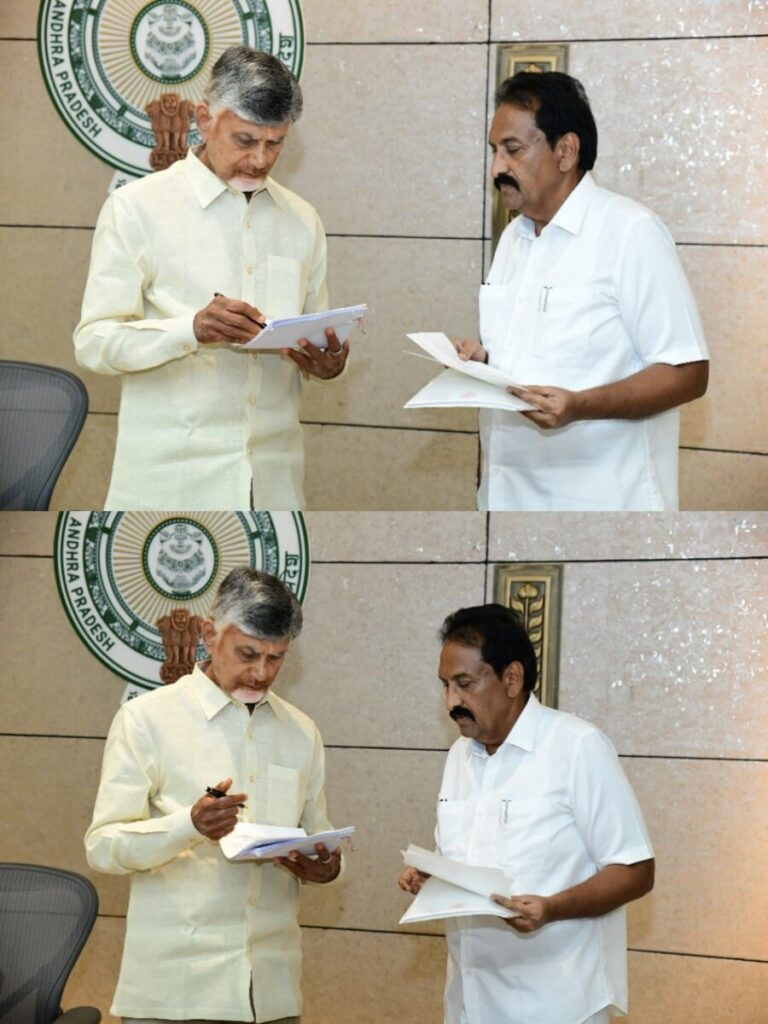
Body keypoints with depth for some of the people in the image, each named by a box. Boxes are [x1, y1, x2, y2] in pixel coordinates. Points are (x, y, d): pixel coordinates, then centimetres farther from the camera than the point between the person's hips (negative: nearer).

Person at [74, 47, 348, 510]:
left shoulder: (301, 220, 14)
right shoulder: (138, 207, 0)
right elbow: (94, 341, -7)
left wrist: (327, 363, -5)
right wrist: (192, 329, -23)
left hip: (274, 476, 4)